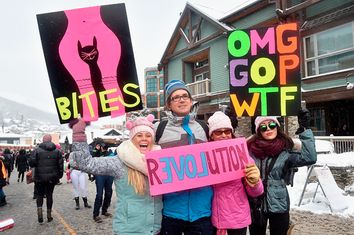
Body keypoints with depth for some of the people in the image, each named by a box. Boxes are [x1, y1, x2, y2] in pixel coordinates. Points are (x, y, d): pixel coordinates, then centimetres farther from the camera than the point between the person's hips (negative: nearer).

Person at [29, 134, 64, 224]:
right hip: (52, 177, 2)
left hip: (40, 177, -2)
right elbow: (60, 165, 0)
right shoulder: (57, 151, 1)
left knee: (40, 195, 12)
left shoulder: (37, 150, -7)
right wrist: (59, 176, 9)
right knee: (49, 195, 11)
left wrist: (38, 165, 10)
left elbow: (31, 163, -11)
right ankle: (49, 215, 17)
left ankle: (39, 212, -6)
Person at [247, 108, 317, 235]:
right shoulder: (250, 148, -5)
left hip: (278, 205, -1)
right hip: (255, 205, 1)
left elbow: (309, 158, -21)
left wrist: (305, 130, -26)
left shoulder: (285, 151, -7)